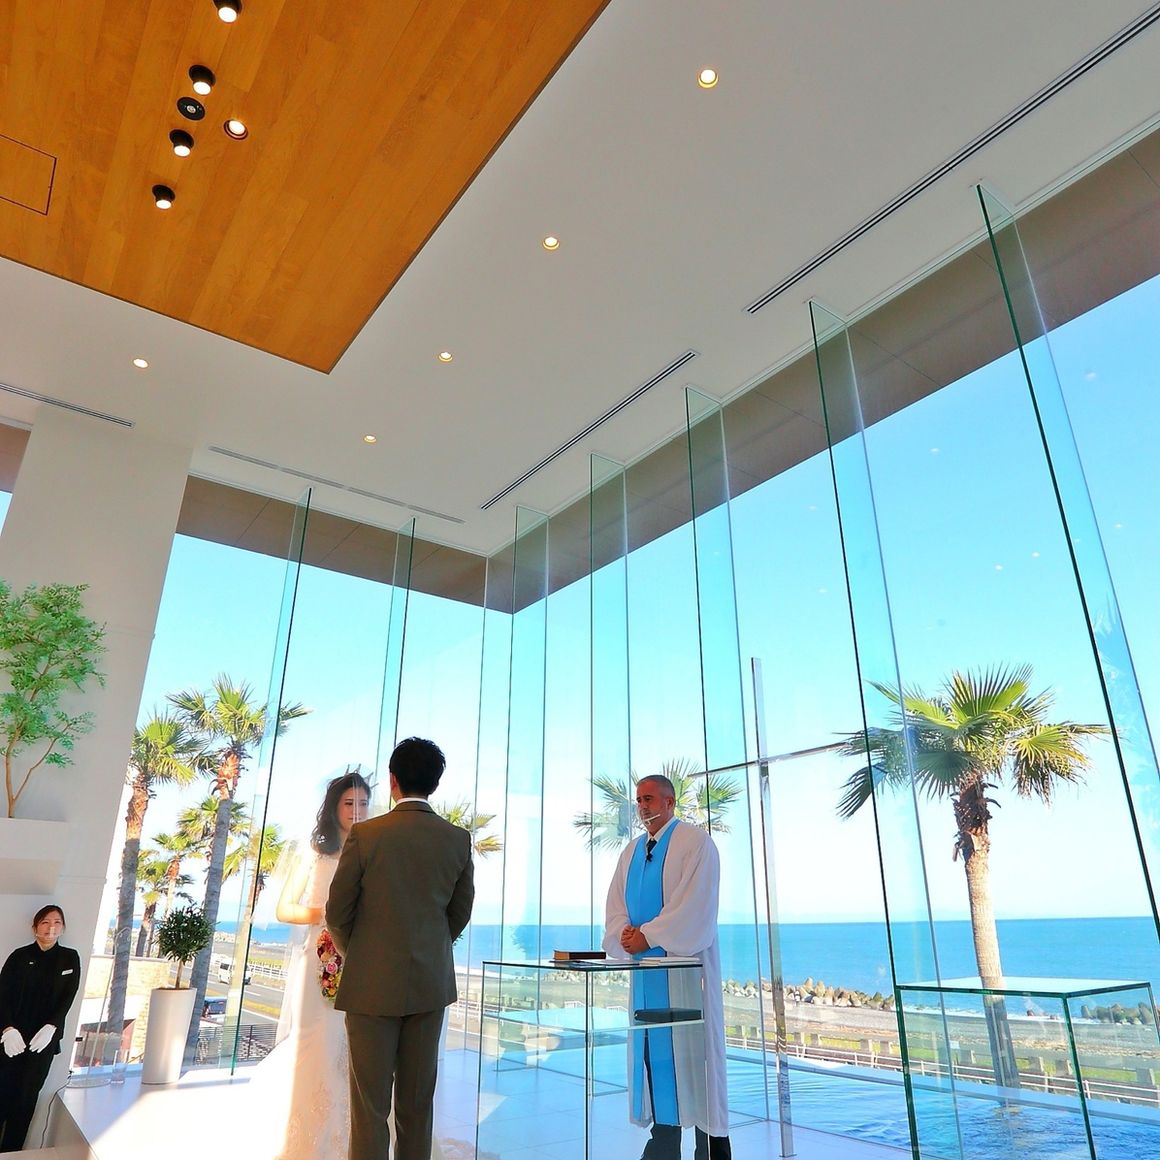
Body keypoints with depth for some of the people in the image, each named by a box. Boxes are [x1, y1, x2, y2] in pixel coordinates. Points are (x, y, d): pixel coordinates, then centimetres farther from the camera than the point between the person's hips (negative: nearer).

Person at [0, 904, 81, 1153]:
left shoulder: (70, 958, 3)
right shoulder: (20, 956, 1)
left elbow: (68, 998, -1)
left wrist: (51, 1027, -14)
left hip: (44, 1039, 0)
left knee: (26, 1097, 4)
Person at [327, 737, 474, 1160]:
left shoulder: (365, 835, -14)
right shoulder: (458, 839, -4)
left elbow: (337, 912, -5)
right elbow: (460, 913, 6)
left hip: (373, 983, -3)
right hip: (431, 983, 3)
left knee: (370, 1104, 8)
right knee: (417, 1101, 16)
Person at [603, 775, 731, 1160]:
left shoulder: (695, 842, -7)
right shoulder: (632, 851, 14)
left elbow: (693, 904, -17)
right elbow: (616, 903, 11)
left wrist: (647, 936, -17)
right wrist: (624, 934, -9)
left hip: (685, 961, -6)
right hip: (644, 962, 7)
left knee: (691, 1050, -2)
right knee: (653, 1048, 8)